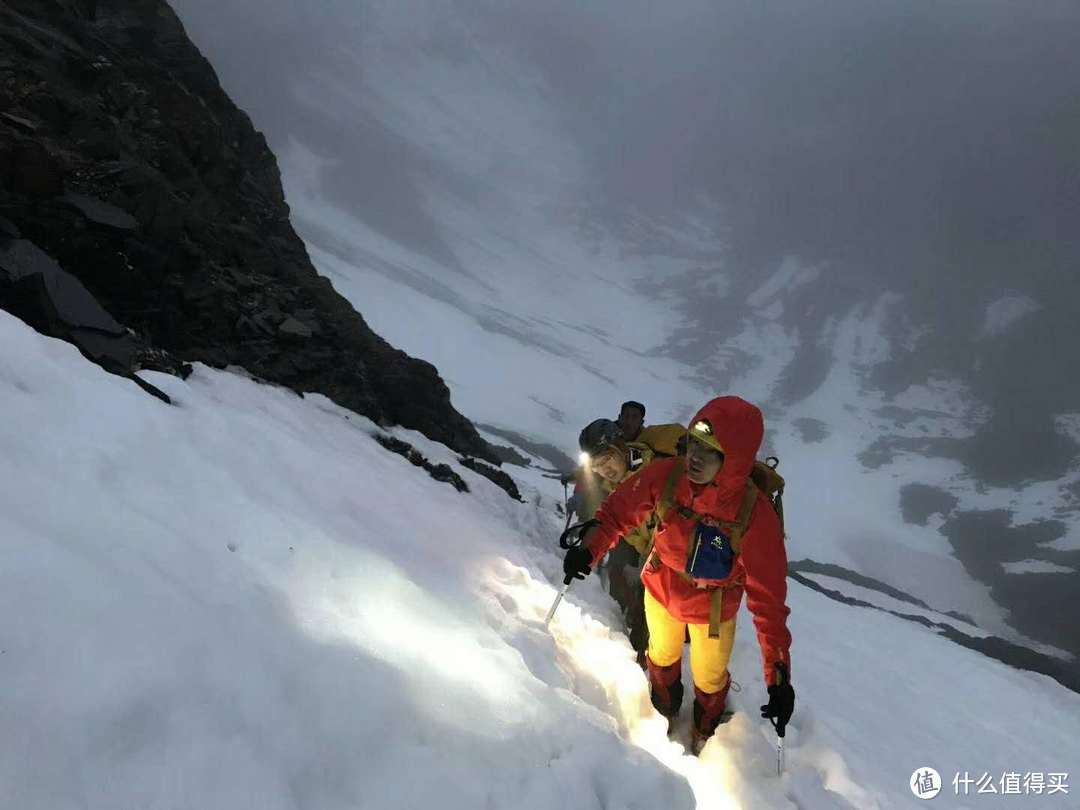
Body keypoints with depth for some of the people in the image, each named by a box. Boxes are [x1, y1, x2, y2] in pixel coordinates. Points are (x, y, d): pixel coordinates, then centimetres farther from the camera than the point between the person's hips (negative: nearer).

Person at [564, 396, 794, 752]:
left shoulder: (756, 515, -37)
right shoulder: (663, 477, -32)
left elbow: (768, 600, -30)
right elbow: (620, 510, -11)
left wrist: (778, 674, -30)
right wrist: (590, 548, -22)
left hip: (714, 610, -2)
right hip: (661, 590, 2)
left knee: (709, 679, 26)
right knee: (662, 656, 32)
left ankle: (705, 732, 62)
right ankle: (664, 714, 67)